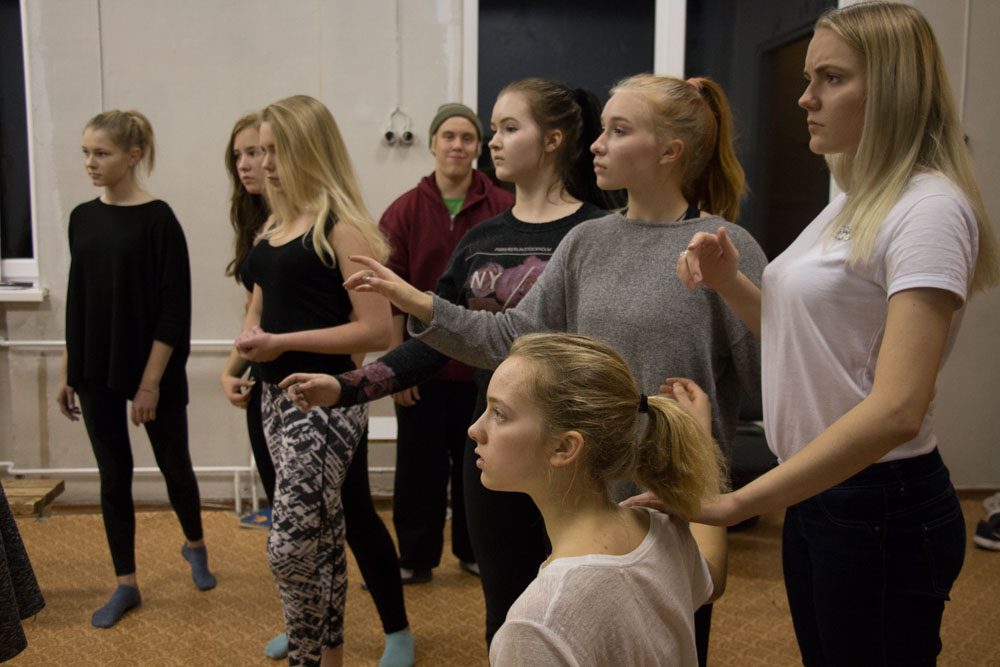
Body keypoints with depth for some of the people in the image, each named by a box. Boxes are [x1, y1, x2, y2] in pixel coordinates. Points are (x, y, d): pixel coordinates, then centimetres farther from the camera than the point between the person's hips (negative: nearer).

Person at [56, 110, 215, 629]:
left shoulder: (158, 220, -11)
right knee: (113, 475, 10)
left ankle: (195, 546, 39)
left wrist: (151, 381, -15)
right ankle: (126, 585, 22)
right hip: (96, 372, 5)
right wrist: (67, 372, 10)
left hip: (152, 370, -4)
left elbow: (174, 309, -13)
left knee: (174, 465, 12)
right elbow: (76, 300, 11)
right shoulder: (83, 218, 5)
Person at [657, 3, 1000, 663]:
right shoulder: (853, 200, 11)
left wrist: (736, 503, -29)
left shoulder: (929, 207, -18)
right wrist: (730, 283, -2)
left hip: (882, 512, -8)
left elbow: (897, 410, -28)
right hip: (815, 493, 8)